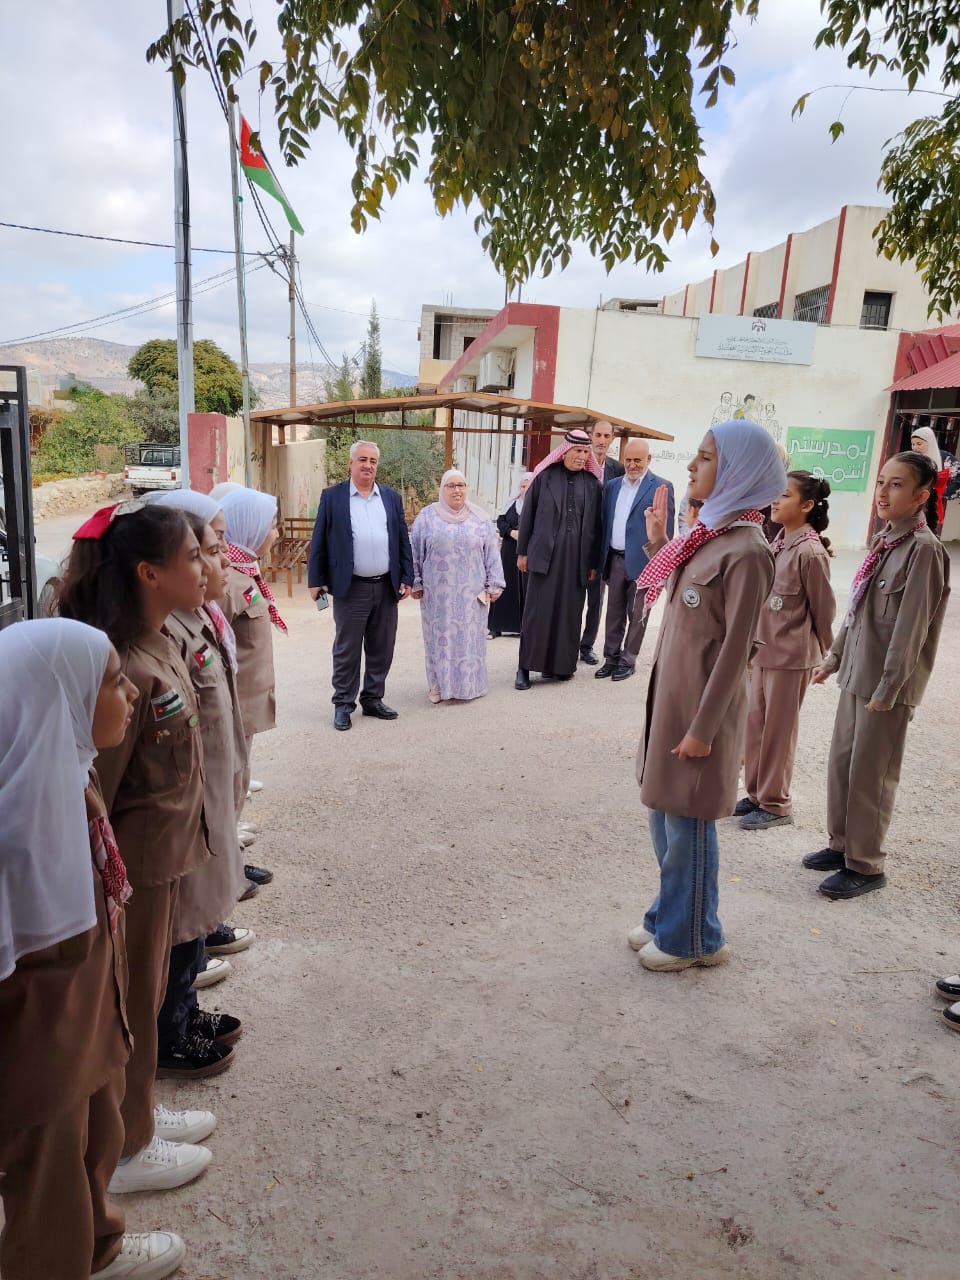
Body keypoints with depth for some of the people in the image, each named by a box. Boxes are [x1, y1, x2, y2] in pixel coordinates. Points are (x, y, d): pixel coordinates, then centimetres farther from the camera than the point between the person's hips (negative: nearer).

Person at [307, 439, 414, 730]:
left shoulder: (392, 497, 9)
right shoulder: (332, 496, -1)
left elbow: (403, 540, 10)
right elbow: (319, 541, 0)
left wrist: (406, 578, 4)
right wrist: (316, 581, -4)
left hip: (387, 587, 4)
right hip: (350, 588, -3)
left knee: (381, 649, 11)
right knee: (347, 650, 5)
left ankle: (373, 699, 25)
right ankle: (343, 704, 17)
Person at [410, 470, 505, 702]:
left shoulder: (480, 518, 5)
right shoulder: (427, 517, 2)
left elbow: (492, 553, 5)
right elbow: (415, 552, 5)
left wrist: (493, 585, 1)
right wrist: (415, 583, 3)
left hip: (471, 593, 1)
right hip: (437, 593, -1)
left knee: (469, 637, 5)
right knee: (440, 636, 5)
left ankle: (467, 685, 15)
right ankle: (439, 685, 14)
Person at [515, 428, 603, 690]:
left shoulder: (592, 482, 6)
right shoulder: (544, 476, 2)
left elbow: (596, 524, 8)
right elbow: (527, 514, 5)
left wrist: (593, 562, 7)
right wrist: (522, 552, 3)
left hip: (577, 557, 2)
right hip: (544, 553, -2)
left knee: (569, 612, 6)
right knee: (537, 611, -2)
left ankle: (560, 665, 17)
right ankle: (525, 667, 5)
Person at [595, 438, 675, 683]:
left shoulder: (662, 487, -5)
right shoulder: (612, 486, 10)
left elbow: (666, 529, -7)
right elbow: (605, 523, 13)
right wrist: (602, 560, 9)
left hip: (642, 561, -5)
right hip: (615, 559, 5)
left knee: (636, 615, 6)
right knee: (614, 612, 12)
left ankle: (628, 660, 17)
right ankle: (611, 657, 22)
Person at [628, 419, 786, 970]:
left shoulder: (746, 551, -19)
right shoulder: (708, 533, 8)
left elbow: (735, 649, -19)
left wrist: (703, 727, -18)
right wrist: (659, 542, 10)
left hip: (703, 704, -9)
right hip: (672, 694, 9)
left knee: (688, 824, 7)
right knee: (665, 815, 19)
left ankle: (694, 938, 27)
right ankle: (669, 918, 38)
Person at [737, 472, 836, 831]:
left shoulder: (810, 551, -18)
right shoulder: (778, 541, 4)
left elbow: (823, 609, -10)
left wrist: (824, 658, -1)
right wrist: (755, 642, 14)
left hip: (791, 655, -7)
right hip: (763, 649, 7)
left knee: (778, 730, 5)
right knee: (755, 724, 14)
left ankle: (776, 805, 21)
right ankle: (757, 794, 30)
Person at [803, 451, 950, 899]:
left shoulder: (924, 549, -16)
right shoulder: (884, 540, 9)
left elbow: (911, 627, -18)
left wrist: (887, 689, -18)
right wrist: (833, 658, 18)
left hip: (888, 683, -8)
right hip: (857, 674, 8)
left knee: (870, 776, 2)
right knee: (841, 764, 15)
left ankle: (865, 866, 16)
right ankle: (841, 844, 30)